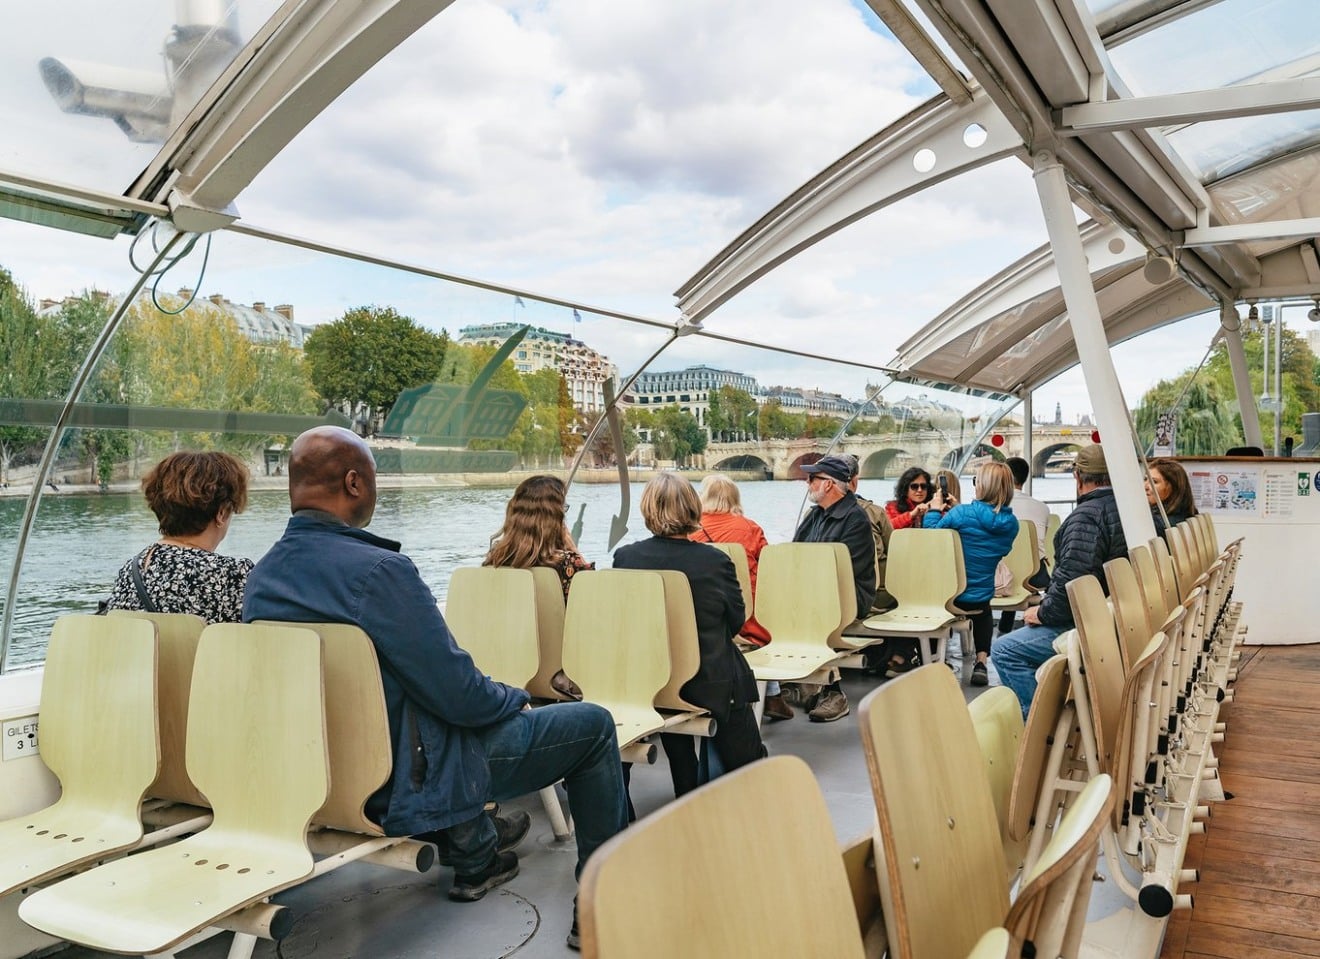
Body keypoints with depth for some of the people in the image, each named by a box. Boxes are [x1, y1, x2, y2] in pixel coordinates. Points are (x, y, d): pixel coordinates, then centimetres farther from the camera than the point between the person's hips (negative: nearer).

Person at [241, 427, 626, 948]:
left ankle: (474, 861, 40)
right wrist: (514, 697, -1)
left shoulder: (260, 577, 0)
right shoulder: (377, 569, -27)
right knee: (592, 725, 5)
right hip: (402, 784, -8)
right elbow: (459, 695, -24)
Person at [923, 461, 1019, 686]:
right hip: (980, 598, 3)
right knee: (984, 614, 38)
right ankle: (981, 660, 19)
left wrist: (935, 509, 8)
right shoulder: (1011, 523, -6)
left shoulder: (962, 513, -21)